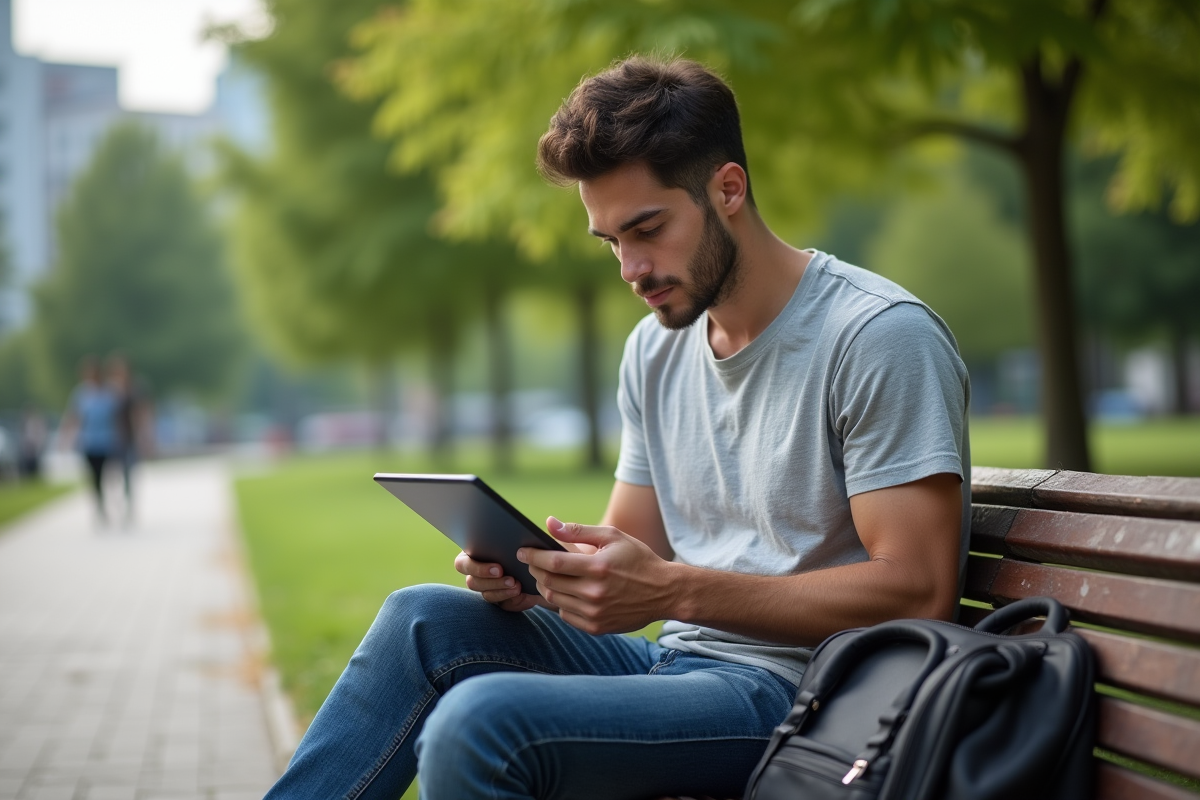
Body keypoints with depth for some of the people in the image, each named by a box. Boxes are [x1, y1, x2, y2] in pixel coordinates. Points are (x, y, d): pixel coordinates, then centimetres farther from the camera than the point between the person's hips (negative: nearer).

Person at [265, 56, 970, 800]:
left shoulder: (881, 338, -12)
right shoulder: (656, 349, 13)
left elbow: (920, 592, -18)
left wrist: (674, 591, -23)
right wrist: (533, 577, -7)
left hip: (797, 691, -8)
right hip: (676, 663, 8)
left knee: (480, 720, -26)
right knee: (428, 619, -10)